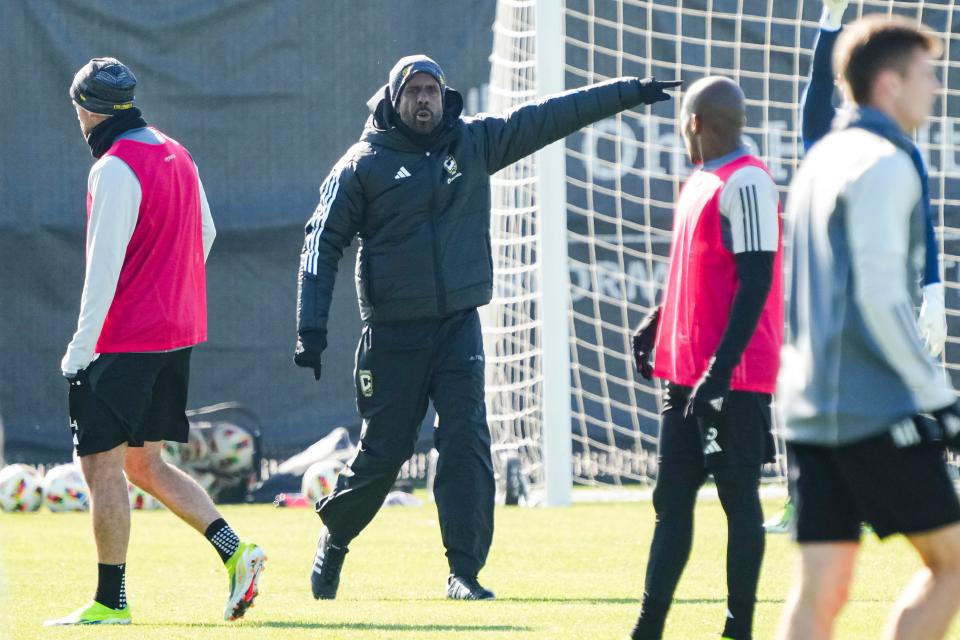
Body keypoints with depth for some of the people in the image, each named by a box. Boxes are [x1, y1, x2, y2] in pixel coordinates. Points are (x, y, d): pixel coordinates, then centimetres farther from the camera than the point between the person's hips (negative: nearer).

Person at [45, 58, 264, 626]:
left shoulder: (116, 170, -16)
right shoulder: (176, 155, 11)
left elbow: (104, 269, -20)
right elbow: (205, 234, 23)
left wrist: (80, 351, -18)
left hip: (128, 340, -9)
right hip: (179, 334, 9)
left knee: (102, 465, -1)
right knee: (143, 463, 16)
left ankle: (111, 601, 0)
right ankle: (234, 550, 4)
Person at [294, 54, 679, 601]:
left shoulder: (474, 143, 7)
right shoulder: (362, 165, -2)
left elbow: (551, 117, 11)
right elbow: (324, 244, -1)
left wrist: (630, 93, 12)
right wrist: (312, 328, -9)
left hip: (459, 329, 2)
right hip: (393, 335, -2)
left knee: (468, 447, -8)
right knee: (383, 452, 4)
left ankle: (465, 572, -4)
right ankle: (335, 537, 30)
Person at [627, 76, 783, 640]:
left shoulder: (745, 183, -14)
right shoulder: (702, 183, 15)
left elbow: (755, 282, -20)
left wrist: (722, 366, -23)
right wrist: (656, 326, 31)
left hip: (734, 378, -9)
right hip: (686, 374, 9)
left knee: (739, 500, -3)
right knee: (671, 501, 9)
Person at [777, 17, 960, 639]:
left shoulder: (820, 161, 19)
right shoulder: (884, 166, -9)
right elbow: (880, 298, -18)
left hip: (812, 412, 9)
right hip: (877, 413, -9)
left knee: (820, 589, 3)